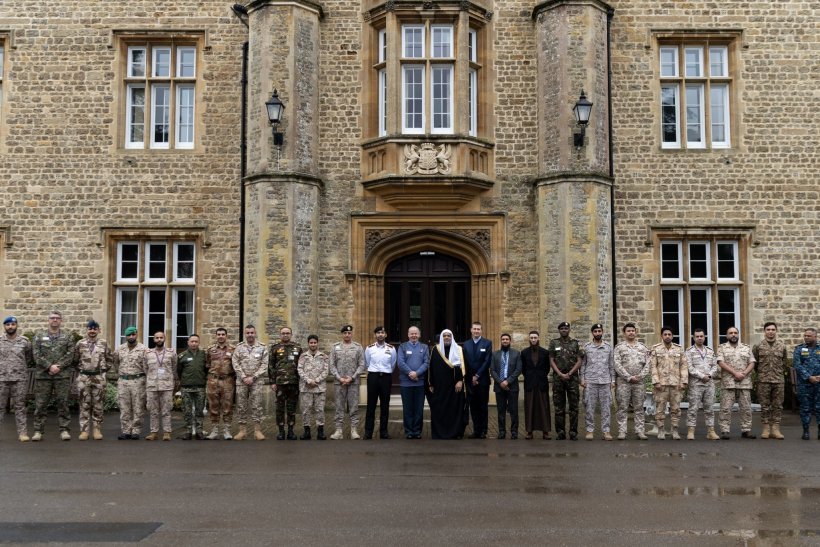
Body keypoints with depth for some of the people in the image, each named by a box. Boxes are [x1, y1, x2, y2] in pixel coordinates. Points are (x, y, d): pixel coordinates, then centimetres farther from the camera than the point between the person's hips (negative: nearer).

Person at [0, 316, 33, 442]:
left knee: (20, 407, 1)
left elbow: (30, 358, 13)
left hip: (19, 379, -1)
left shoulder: (24, 341, 4)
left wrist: (20, 366, 6)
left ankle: (22, 432, 3)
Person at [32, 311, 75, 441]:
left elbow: (70, 355, -1)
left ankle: (64, 430, 5)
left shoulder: (67, 337, 9)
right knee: (41, 404, 3)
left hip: (62, 375, 0)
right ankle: (38, 431, 10)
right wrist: (49, 366, -13)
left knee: (63, 403, 1)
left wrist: (58, 366, -13)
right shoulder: (39, 336, 9)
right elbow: (37, 355, -1)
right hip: (43, 375, 0)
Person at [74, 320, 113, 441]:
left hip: (99, 377, 0)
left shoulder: (104, 343, 3)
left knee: (98, 405, 5)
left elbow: (110, 359, 11)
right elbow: (75, 359, 9)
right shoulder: (80, 344, 3)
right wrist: (80, 369, 3)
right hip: (83, 377, 0)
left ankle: (97, 430, 12)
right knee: (84, 405, 3)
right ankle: (84, 430, 7)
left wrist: (103, 369, 3)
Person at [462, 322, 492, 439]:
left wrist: (477, 376, -10)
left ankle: (483, 431, 9)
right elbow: (465, 363, 6)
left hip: (482, 380, -3)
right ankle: (476, 430, 11)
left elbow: (487, 362, -7)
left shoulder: (487, 343, -1)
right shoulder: (466, 344, 9)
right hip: (470, 380, 3)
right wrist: (471, 377, -3)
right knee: (473, 406, 5)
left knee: (483, 406, 3)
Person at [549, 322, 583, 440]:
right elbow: (551, 361, 3)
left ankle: (573, 432, 4)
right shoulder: (553, 343, 7)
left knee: (573, 406, -1)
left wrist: (569, 374, -10)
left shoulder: (575, 343, 7)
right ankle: (560, 432, 8)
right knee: (559, 407, 3)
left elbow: (579, 361, 2)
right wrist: (560, 374, -9)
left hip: (572, 377, 0)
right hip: (558, 378, 0)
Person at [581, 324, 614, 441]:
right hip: (590, 381, -1)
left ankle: (606, 431, 7)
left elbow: (612, 365, 10)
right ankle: (590, 430, 7)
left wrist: (613, 380, 4)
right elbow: (582, 364, 5)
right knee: (589, 407, 0)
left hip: (605, 381, 1)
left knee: (606, 406, 1)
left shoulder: (608, 346, 9)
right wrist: (582, 379, -3)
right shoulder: (586, 346, 5)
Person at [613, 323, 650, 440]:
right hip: (623, 382, -2)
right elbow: (617, 365, -6)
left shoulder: (643, 347, 11)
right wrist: (629, 377, -12)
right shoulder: (619, 347, 3)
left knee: (639, 408, 5)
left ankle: (640, 431, 9)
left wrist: (640, 376, -8)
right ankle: (622, 431, 2)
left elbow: (647, 364, 6)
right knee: (622, 408, -1)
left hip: (639, 382, 2)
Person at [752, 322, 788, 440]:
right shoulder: (758, 346, 2)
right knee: (765, 406, 2)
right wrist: (760, 373, 4)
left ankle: (775, 429, 9)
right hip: (763, 381, -2)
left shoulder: (782, 346, 8)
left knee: (778, 406, 4)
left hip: (779, 381, 2)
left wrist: (780, 373, 9)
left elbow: (785, 364, 15)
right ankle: (766, 428, 8)